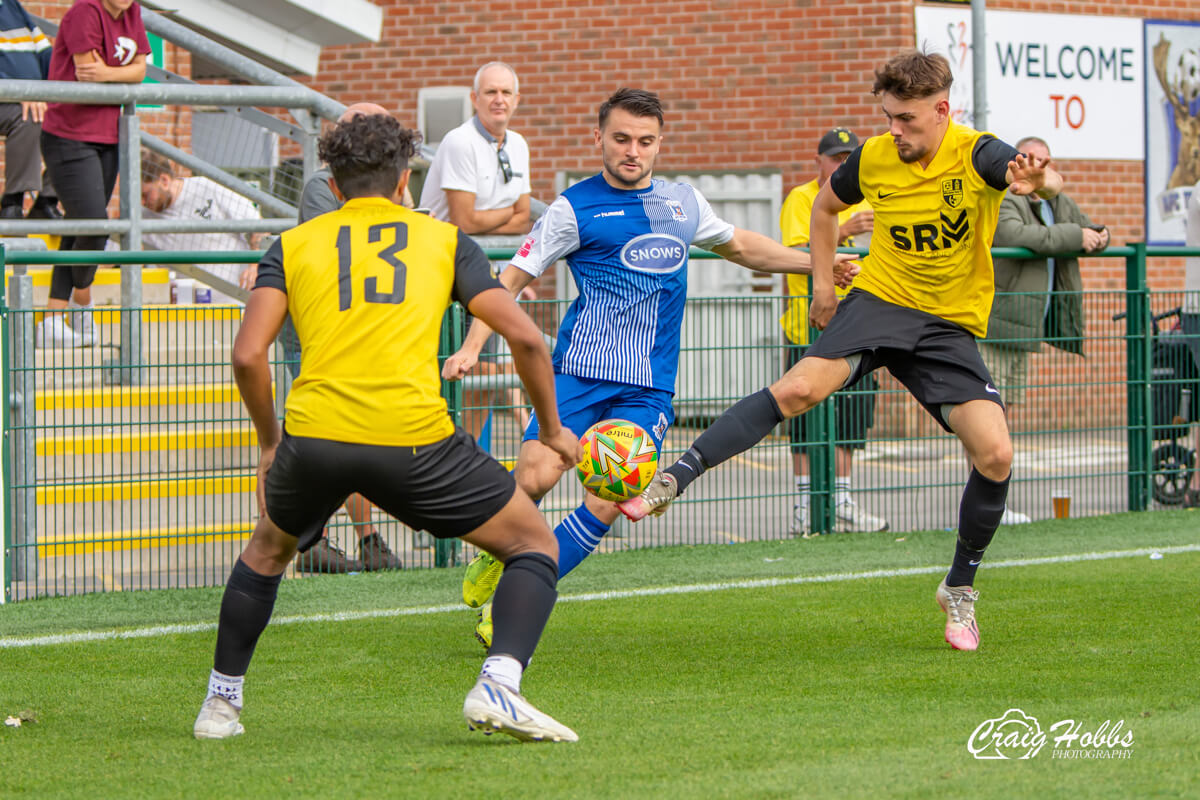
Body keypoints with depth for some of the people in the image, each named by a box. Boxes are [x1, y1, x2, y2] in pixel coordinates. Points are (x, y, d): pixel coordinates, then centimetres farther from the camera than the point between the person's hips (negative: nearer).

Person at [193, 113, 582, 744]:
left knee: (268, 549, 33)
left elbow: (248, 355, 4)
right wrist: (553, 431, 24)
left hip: (313, 433, 2)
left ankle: (220, 703, 34)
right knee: (534, 543, 14)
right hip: (412, 438, -2)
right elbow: (525, 337, 10)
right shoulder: (444, 240, 17)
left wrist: (270, 441, 19)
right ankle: (497, 686, -8)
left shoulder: (293, 245, 17)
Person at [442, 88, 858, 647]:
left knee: (608, 502, -14)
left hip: (649, 386, 3)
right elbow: (511, 278, 0)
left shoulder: (684, 202, 14)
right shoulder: (575, 209, -1)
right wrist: (472, 347, -12)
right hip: (580, 371, -3)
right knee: (536, 476, -22)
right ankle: (494, 558, 10)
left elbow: (738, 246, 33)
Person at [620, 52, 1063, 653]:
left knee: (996, 454, -15)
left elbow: (1039, 177, -36)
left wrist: (1037, 181, -60)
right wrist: (822, 284, 13)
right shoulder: (873, 159, -3)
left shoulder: (976, 155, -14)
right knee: (799, 387, -26)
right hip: (878, 301, 1)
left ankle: (959, 589, 7)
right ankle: (674, 479, -24)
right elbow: (826, 205, 20)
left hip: (951, 327, -1)